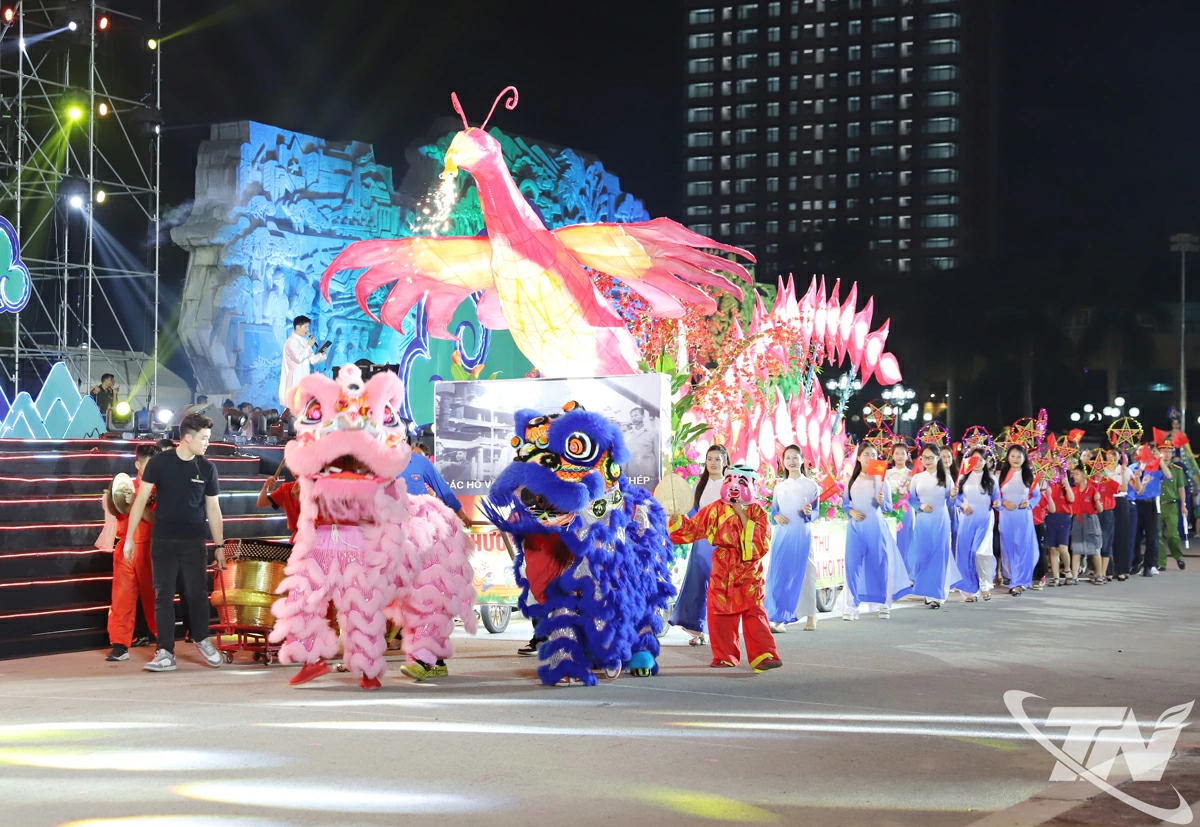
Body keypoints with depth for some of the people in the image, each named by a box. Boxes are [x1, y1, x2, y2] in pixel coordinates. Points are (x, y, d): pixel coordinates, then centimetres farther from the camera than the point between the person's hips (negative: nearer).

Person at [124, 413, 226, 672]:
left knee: (196, 593, 4)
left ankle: (201, 639, 28)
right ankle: (166, 653, 4)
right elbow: (141, 500, -3)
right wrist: (129, 538, -7)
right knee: (163, 596, 1)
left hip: (194, 541, 1)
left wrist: (220, 545, 5)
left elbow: (213, 509, 7)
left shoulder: (207, 468, 2)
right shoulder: (159, 463, -4)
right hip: (163, 540, -1)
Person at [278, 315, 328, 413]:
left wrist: (321, 354, -4)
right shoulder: (291, 341, -12)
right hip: (295, 380, -8)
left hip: (304, 378, 8)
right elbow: (298, 358, -23)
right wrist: (309, 346, -14)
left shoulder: (305, 341, 13)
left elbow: (312, 360, 14)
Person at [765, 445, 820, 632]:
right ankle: (779, 618, -2)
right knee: (779, 574, -3)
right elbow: (773, 510, 14)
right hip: (782, 534, 3)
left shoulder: (810, 485, 3)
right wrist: (776, 516, -7)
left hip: (801, 534, -3)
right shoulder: (779, 486, 12)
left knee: (802, 573, 0)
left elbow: (815, 513, 2)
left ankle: (811, 616, 12)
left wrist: (809, 513, -19)